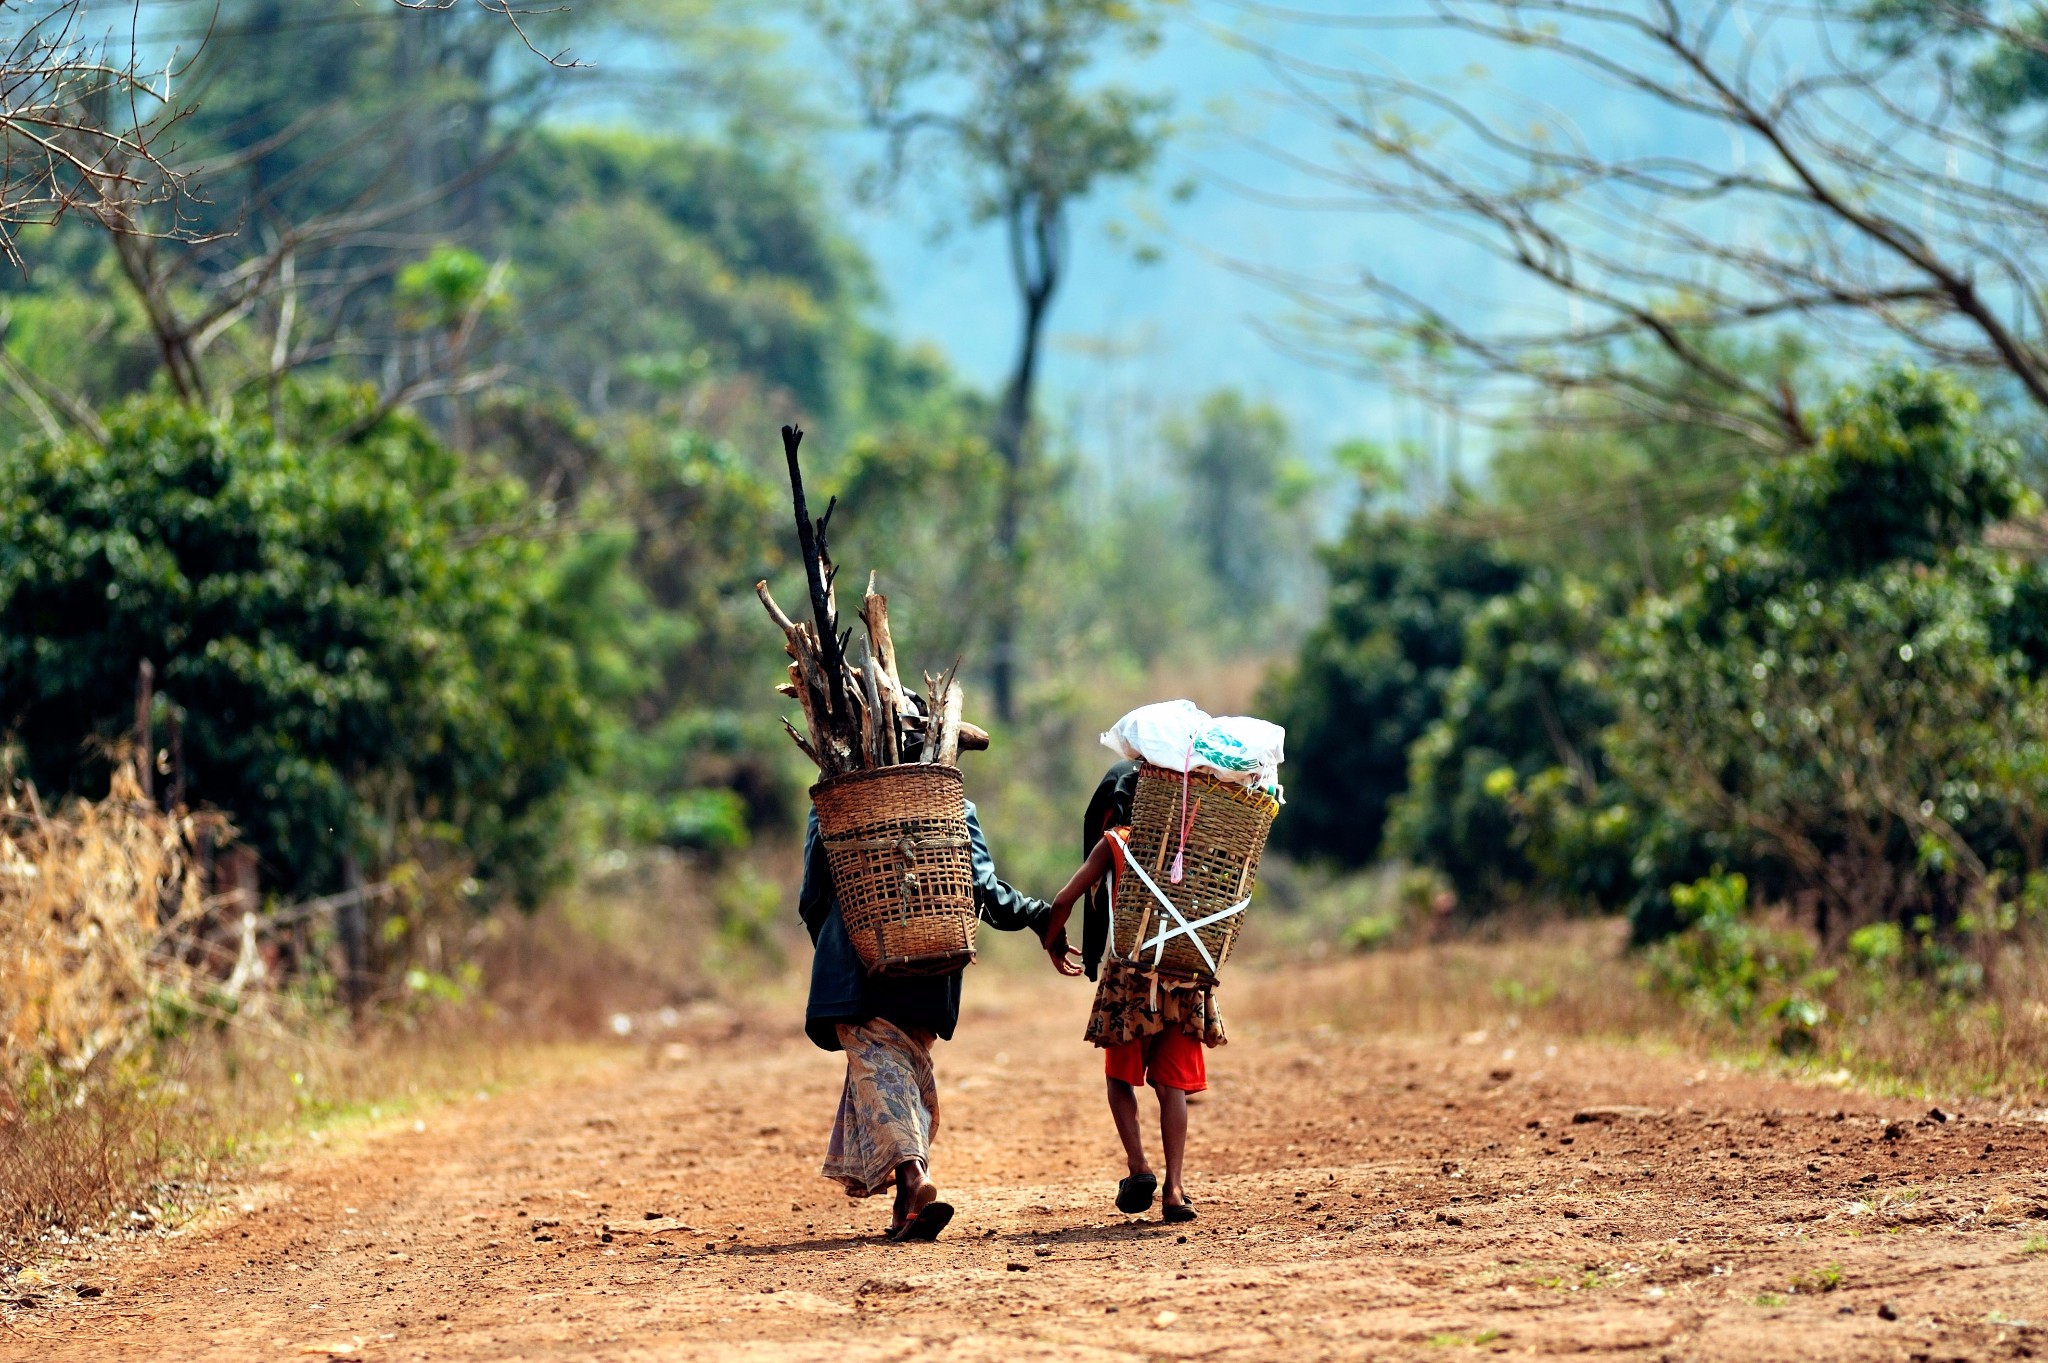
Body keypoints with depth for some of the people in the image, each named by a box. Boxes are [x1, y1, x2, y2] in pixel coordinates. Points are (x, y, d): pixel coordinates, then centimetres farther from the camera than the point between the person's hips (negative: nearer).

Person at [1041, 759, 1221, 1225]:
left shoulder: (1112, 842, 2)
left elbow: (1065, 900, 0)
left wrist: (1052, 942, 16)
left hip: (1129, 974, -2)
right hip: (1185, 974, 2)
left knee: (1121, 1076, 12)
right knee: (1173, 1084, 5)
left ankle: (1138, 1165, -7)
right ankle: (1174, 1189, -4)